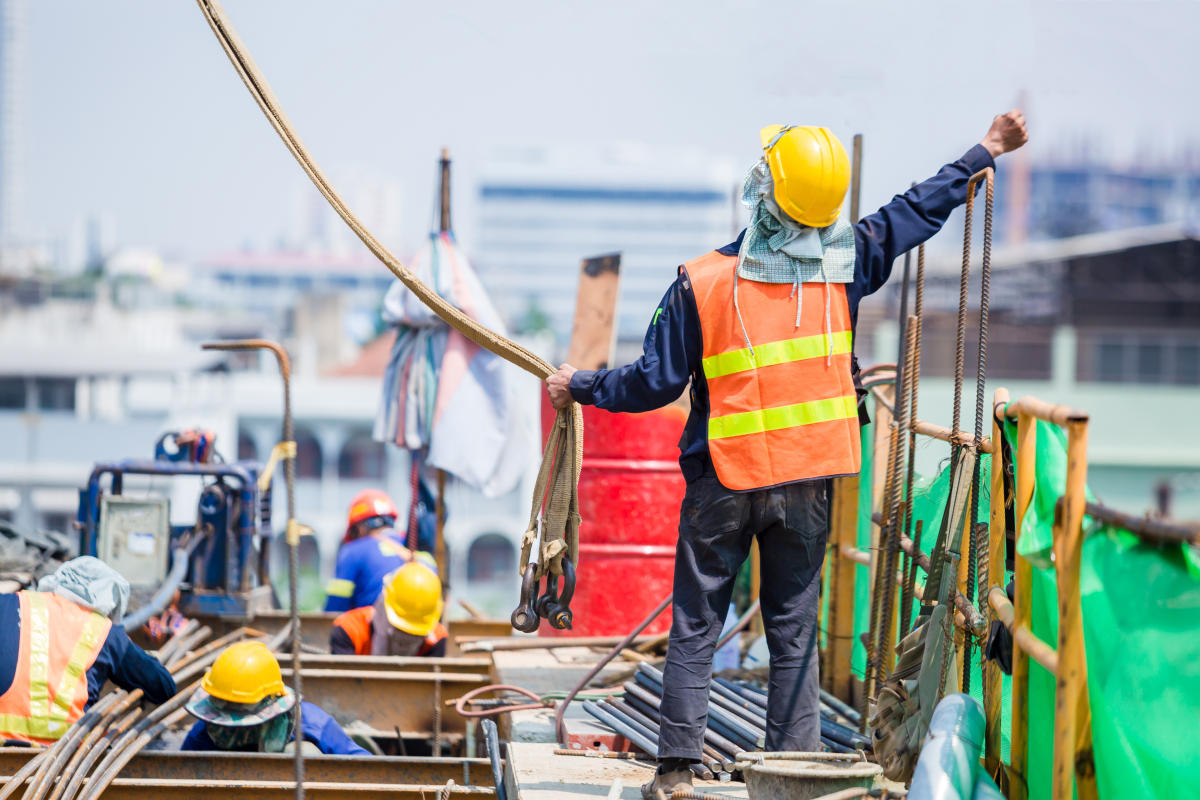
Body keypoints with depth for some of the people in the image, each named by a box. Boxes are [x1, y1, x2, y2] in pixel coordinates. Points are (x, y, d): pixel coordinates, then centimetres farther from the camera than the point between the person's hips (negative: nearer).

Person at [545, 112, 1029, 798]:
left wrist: (581, 387, 11)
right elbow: (919, 209, 10)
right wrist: (985, 154, 23)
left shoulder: (702, 283, -10)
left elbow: (656, 381, -5)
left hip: (723, 482, -2)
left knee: (696, 627, 6)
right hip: (806, 481, 2)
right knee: (794, 629, 9)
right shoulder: (844, 263, -3)